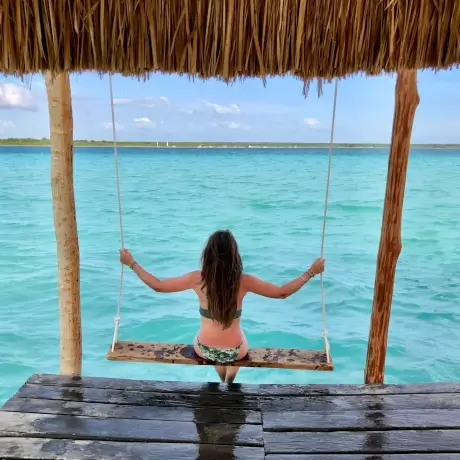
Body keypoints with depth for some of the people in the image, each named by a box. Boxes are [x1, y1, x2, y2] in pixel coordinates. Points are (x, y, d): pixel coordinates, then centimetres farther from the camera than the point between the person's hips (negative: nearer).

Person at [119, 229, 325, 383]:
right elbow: (282, 292, -12)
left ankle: (224, 384, 61)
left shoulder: (198, 279, -19)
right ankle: (228, 385, 60)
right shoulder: (244, 281, -20)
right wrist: (311, 271, -1)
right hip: (235, 352, 0)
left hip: (204, 350, 1)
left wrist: (132, 262, 2)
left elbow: (157, 285, -9)